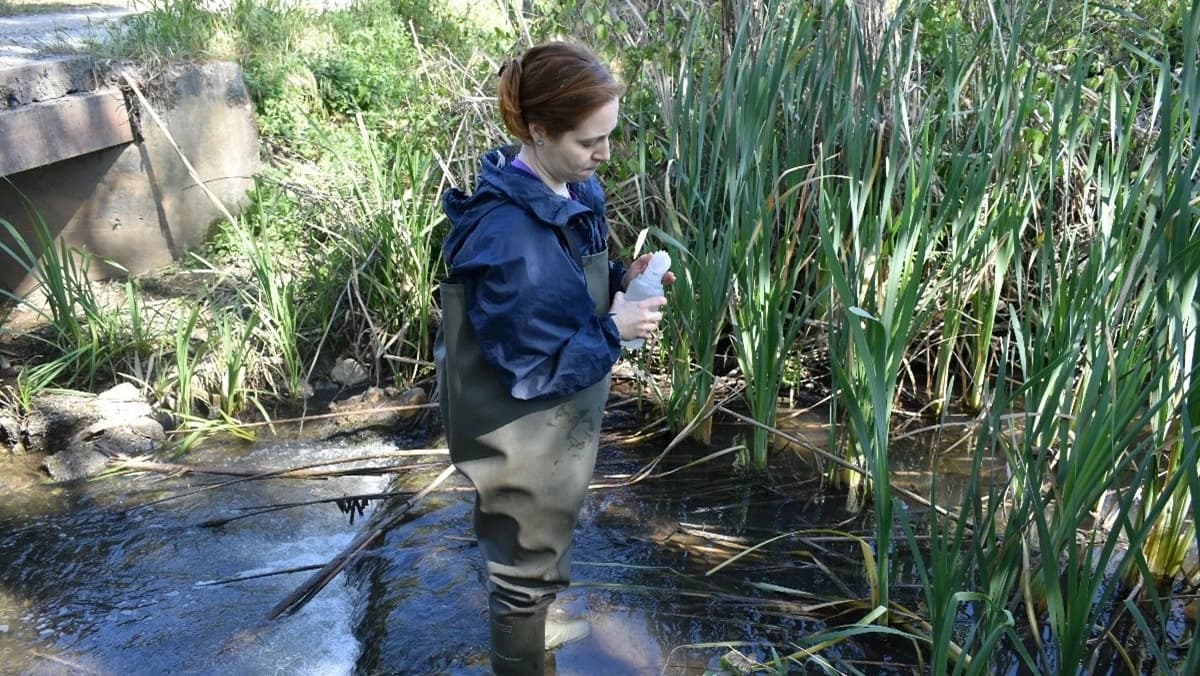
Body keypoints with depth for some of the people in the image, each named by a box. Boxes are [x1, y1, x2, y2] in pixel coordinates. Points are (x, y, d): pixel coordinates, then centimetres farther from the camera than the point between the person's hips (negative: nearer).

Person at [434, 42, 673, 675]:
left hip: (558, 415, 9)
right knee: (527, 552, 13)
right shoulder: (507, 234, -32)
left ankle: (529, 624, 56)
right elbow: (527, 363, -26)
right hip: (521, 429, -9)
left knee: (545, 534, 30)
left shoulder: (573, 191, -4)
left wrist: (620, 280, -6)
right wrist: (614, 330, -22)